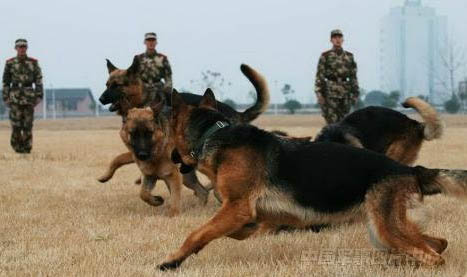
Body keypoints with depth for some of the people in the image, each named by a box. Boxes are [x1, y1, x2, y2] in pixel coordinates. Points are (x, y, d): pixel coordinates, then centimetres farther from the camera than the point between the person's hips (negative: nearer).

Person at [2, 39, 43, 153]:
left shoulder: (34, 62, 4)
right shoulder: (10, 63, 3)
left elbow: (38, 80, 2)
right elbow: (6, 82, 6)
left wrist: (39, 96, -7)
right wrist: (5, 98, 0)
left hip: (29, 97, 1)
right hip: (15, 96, -1)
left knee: (27, 125, 0)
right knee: (16, 124, -9)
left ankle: (27, 150, 6)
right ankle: (18, 149, 4)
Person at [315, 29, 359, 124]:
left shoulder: (349, 56, 10)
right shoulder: (325, 56, 1)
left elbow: (353, 76, 11)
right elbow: (319, 76, -3)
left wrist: (355, 93, 5)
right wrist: (319, 93, -10)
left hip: (345, 93, 3)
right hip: (330, 92, -3)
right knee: (332, 122, -9)